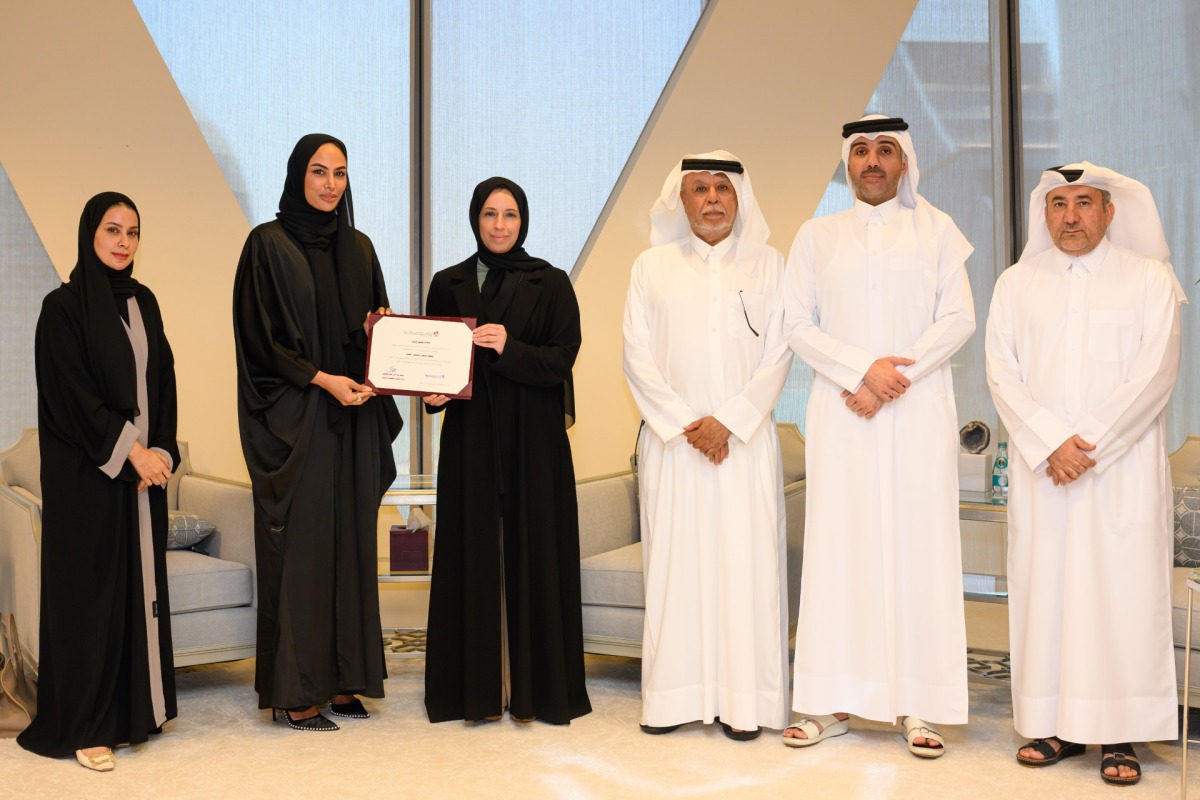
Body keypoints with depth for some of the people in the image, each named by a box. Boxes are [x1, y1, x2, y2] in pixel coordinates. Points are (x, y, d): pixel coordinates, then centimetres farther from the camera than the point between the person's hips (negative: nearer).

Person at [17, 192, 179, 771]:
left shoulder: (143, 302, 12)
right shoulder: (64, 306, -7)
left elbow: (162, 382, 11)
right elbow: (73, 393, -13)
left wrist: (161, 451, -1)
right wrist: (128, 451, -16)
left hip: (143, 467, 6)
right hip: (87, 474, -6)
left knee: (141, 582, 8)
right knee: (90, 586, -2)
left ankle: (134, 709, 18)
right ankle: (83, 725, 6)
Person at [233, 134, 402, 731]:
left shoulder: (358, 248, 13)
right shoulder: (269, 244, -3)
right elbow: (259, 336, -8)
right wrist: (322, 379, -17)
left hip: (355, 417, 6)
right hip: (296, 418, -6)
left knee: (351, 543, 7)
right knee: (301, 546, -3)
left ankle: (340, 678, 15)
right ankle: (297, 693, 5)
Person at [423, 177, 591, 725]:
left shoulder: (550, 284, 2)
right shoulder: (448, 284, 9)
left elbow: (562, 359, -5)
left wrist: (509, 348, -19)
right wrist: (434, 391, -9)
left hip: (534, 438, -2)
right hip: (469, 438, 2)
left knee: (534, 552, 1)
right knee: (471, 554, 3)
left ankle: (538, 685, 11)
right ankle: (473, 685, 12)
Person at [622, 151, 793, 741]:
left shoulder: (767, 264, 8)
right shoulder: (652, 266, 8)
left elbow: (778, 355, 1)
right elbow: (637, 355, 2)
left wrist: (728, 420, -9)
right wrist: (685, 423, -7)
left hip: (746, 441, 0)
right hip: (671, 440, 1)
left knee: (746, 561, -2)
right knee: (673, 560, 1)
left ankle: (743, 701, 4)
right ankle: (674, 697, 8)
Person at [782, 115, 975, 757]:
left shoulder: (935, 229, 10)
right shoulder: (816, 235, 12)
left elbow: (959, 318, 1)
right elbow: (798, 325, 4)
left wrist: (896, 378, -11)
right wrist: (862, 368, -11)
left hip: (918, 414, -1)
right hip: (841, 414, 1)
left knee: (918, 543, -3)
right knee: (839, 546, -1)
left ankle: (918, 705, 3)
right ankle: (832, 702, 4)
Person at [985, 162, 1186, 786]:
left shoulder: (1150, 279, 4)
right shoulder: (1015, 283, 11)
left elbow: (1155, 372, -5)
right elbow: (1002, 372, 2)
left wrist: (1090, 443, -12)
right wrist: (1050, 443, -10)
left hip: (1125, 467, -2)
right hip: (1040, 467, 2)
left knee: (1122, 590, -3)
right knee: (1044, 588, 2)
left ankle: (1120, 733, 3)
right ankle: (1056, 725, 10)